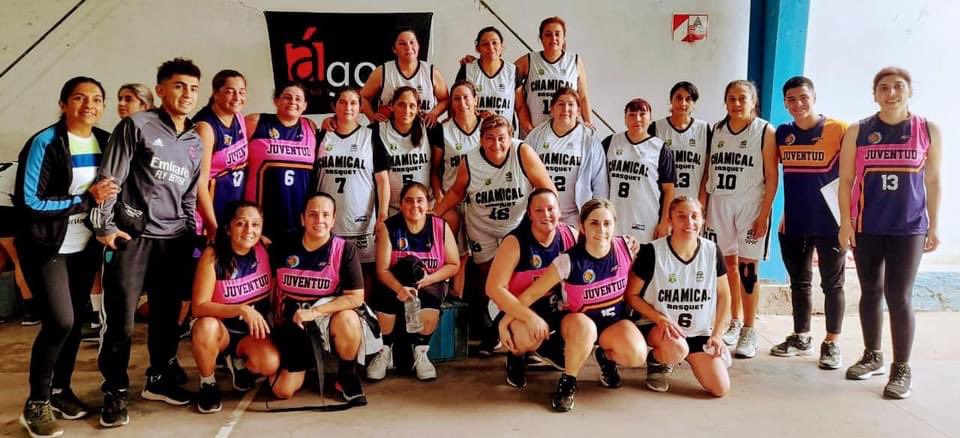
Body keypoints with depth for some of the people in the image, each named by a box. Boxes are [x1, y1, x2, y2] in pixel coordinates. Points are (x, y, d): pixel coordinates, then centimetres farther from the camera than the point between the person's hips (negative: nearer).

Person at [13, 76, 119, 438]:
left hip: (85, 246, 6)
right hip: (46, 246, -6)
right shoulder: (45, 143, -15)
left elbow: (115, 189, 14)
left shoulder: (106, 142, 2)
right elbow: (28, 201, -19)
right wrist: (87, 199, -21)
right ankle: (36, 403, 4)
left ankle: (60, 389, 27)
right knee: (60, 321, -13)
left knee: (76, 319, 9)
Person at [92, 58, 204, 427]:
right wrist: (105, 226, -8)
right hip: (132, 237, -5)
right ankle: (115, 392, 12)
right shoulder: (137, 125, -1)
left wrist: (190, 236, 15)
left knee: (167, 316, 10)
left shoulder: (195, 142, 16)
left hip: (174, 241, 5)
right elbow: (109, 178, -5)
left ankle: (159, 380, 27)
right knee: (120, 320, -2)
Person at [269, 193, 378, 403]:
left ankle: (347, 376, -9)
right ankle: (302, 364, 30)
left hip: (330, 313, -2)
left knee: (348, 319, -38)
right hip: (292, 323, 3)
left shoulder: (345, 249, -12)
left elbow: (356, 298, -18)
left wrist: (314, 312, -24)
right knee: (282, 391, -6)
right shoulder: (282, 247, -3)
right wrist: (278, 317, 6)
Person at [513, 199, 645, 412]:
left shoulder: (626, 248, -15)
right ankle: (568, 382, -13)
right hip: (579, 323, -3)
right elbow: (531, 293, -17)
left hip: (615, 320, 3)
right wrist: (506, 321, -18)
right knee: (585, 326, -40)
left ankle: (606, 356, 10)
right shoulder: (569, 261, -24)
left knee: (637, 355, -27)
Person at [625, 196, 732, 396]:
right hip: (657, 326, -4)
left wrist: (717, 334, 1)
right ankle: (656, 362, 0)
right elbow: (631, 294, -9)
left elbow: (723, 295, 7)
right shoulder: (652, 252, -16)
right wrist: (660, 318, -20)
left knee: (720, 388, -7)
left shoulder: (712, 252, -5)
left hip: (699, 331, 4)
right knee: (677, 349, -38)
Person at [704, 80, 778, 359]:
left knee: (747, 268, -3)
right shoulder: (717, 130, 9)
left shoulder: (764, 131, -2)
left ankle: (748, 332, 6)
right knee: (728, 265, 9)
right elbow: (708, 170, 10)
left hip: (750, 206, -4)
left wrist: (764, 214, -11)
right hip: (719, 204, 4)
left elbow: (772, 177, -5)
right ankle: (734, 324, 23)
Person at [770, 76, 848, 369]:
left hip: (830, 223, -4)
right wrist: (783, 214, 7)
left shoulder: (838, 130, -7)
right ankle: (801, 338, 27)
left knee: (832, 284, 6)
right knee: (799, 283, 14)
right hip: (793, 224, 4)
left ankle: (832, 344, 16)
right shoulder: (782, 134, 5)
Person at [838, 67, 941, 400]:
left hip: (909, 227, -1)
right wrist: (845, 222, -4)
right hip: (866, 227, 1)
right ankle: (872, 356, 26)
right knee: (870, 292, 10)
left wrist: (934, 226, 4)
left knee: (898, 297, -4)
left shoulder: (928, 131, 2)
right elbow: (845, 180, 3)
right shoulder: (857, 132, 1)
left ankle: (902, 369, 7)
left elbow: (933, 181, 6)